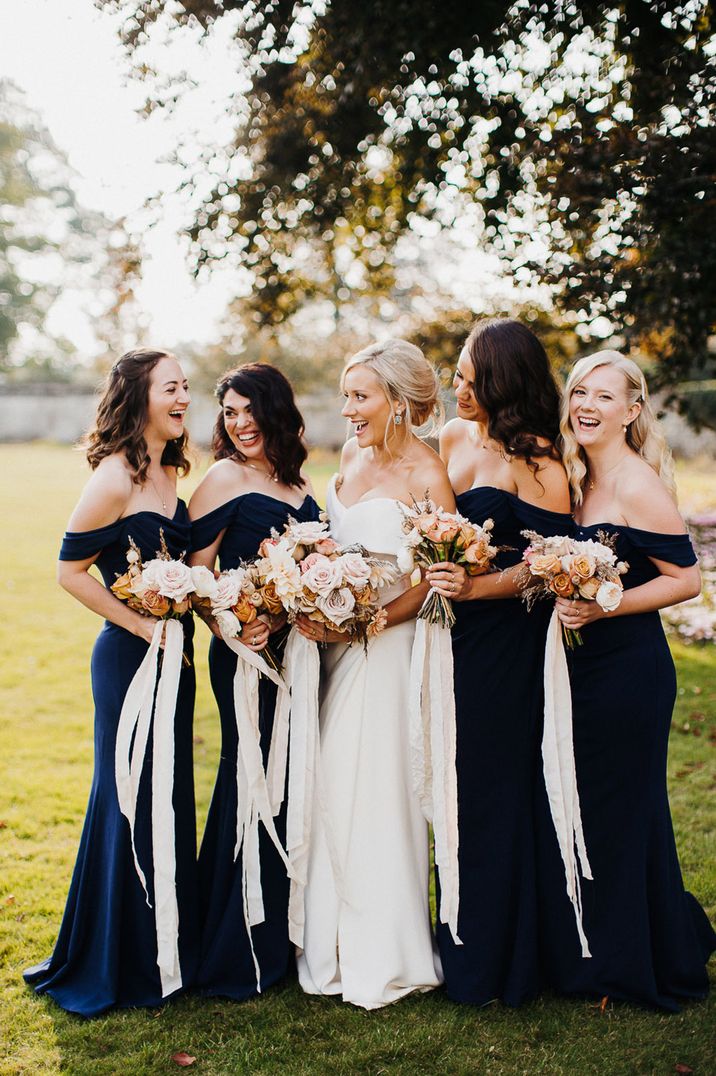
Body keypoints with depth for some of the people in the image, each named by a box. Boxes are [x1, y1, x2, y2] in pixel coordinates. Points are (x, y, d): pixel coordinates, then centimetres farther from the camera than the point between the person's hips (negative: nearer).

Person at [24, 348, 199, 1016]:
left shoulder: (169, 473, 9)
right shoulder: (116, 477, -16)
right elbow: (70, 571, -15)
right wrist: (142, 625, -15)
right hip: (129, 659, -8)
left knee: (170, 797, 15)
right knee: (128, 799, 3)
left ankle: (165, 953, 32)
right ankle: (114, 967, 22)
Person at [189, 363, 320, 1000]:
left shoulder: (299, 482, 12)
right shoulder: (224, 478, -7)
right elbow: (196, 573, -11)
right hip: (247, 653, -6)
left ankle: (278, 939, 31)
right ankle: (234, 957, 16)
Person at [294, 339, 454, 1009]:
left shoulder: (426, 474, -13)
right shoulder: (352, 454, 10)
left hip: (386, 645, -7)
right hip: (335, 641, 7)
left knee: (370, 789, 1)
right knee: (329, 788, 10)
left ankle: (382, 957, 20)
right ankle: (335, 943, 27)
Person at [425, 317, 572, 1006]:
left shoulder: (535, 459, -11)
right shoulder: (451, 439, 9)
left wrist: (477, 587, -26)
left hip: (506, 641, -6)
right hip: (453, 635, 6)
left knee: (492, 788, 2)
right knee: (452, 783, 12)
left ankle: (491, 958, 18)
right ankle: (457, 942, 28)